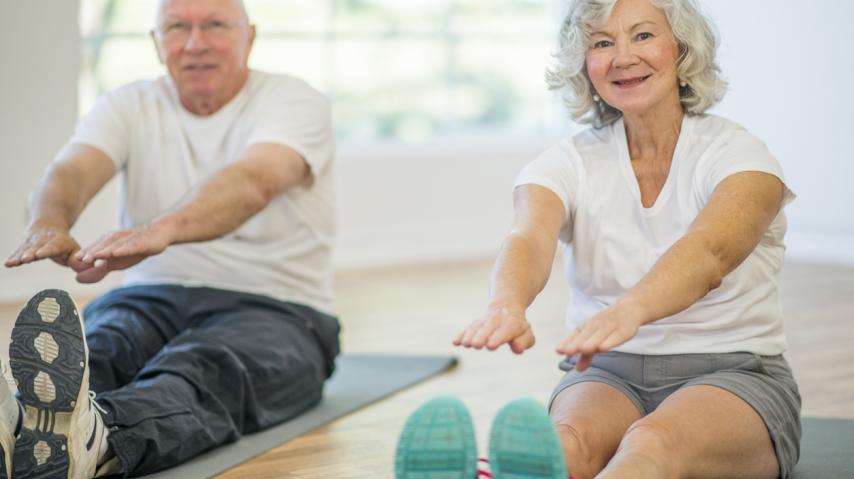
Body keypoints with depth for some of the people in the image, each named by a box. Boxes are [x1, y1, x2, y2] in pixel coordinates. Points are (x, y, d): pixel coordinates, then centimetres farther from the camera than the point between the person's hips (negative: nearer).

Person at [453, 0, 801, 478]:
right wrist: (507, 305, -46)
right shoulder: (570, 163, 2)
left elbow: (709, 253, -29)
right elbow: (530, 239, -21)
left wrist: (627, 311, -52)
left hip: (729, 377, -3)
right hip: (609, 373, 3)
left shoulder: (737, 153, -7)